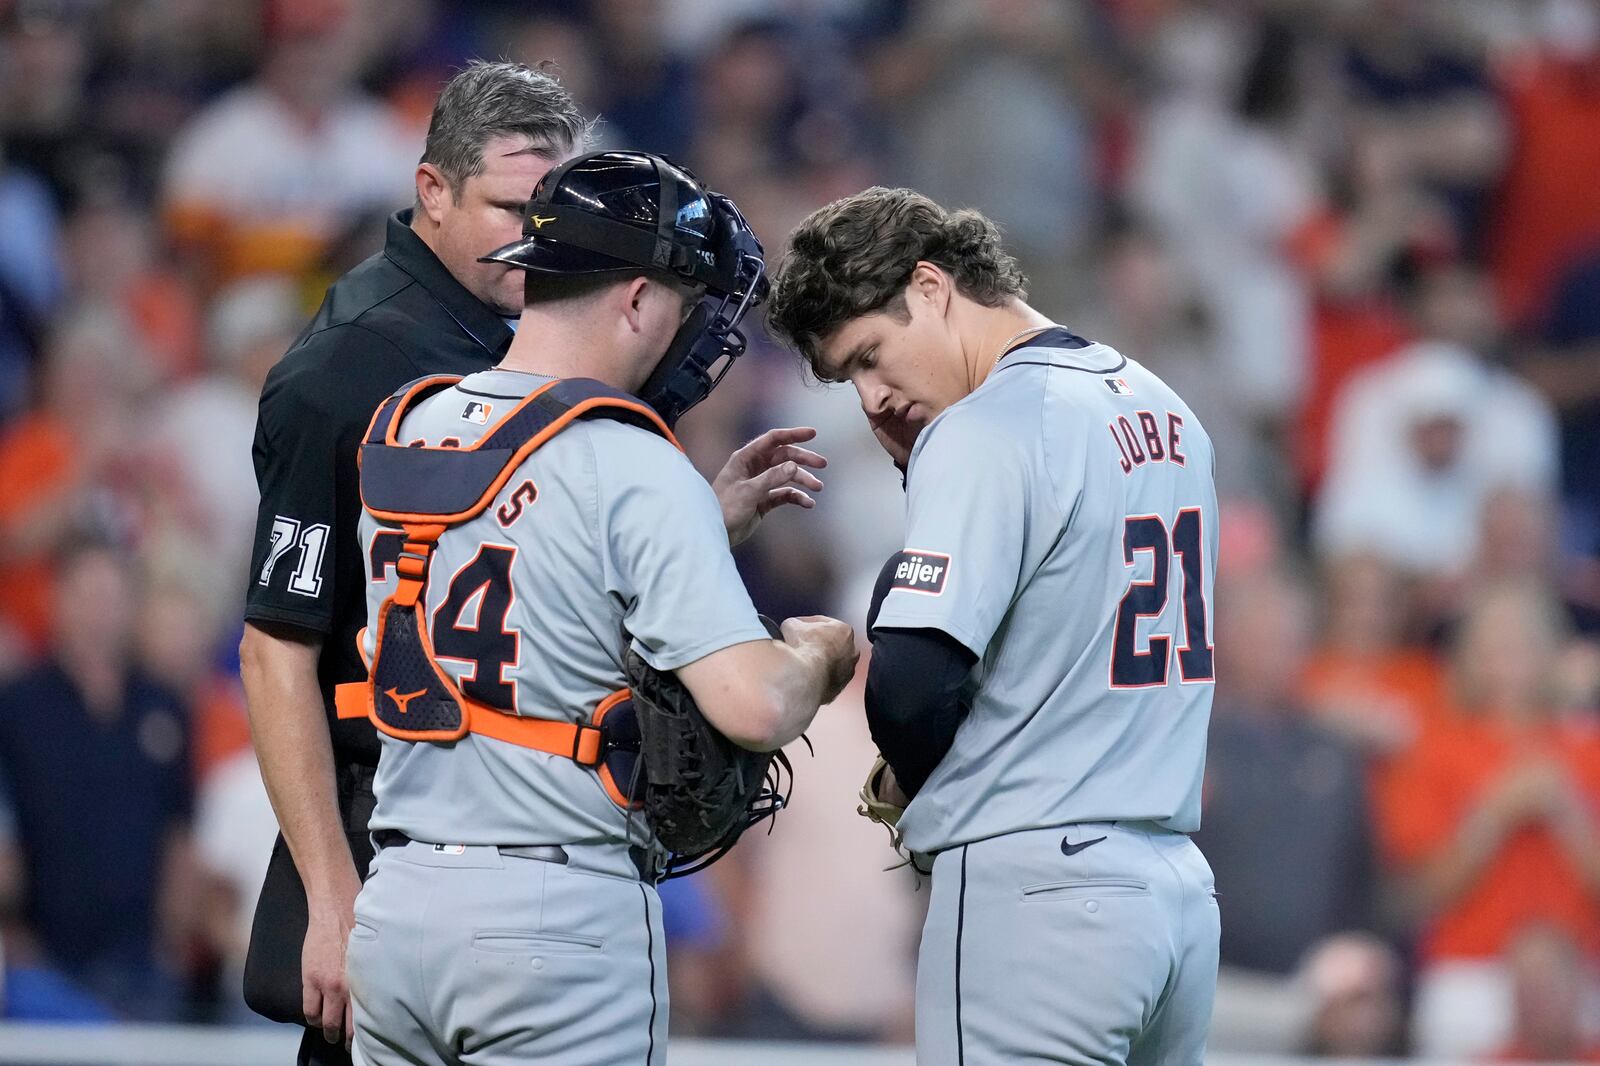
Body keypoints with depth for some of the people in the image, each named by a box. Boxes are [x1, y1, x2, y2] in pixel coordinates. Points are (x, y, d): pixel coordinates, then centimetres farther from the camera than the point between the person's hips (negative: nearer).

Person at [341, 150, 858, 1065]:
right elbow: (755, 708, -19)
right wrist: (819, 653, 2)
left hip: (396, 903, 6)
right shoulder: (636, 471, -12)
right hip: (564, 916, -6)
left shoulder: (402, 433, 10)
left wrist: (718, 512, 24)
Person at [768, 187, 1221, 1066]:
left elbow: (909, 689, -18)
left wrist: (914, 781, 3)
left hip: (1033, 893, -9)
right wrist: (919, 464, 14)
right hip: (1177, 886, 9)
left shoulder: (985, 433, -12)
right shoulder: (1163, 411, 15)